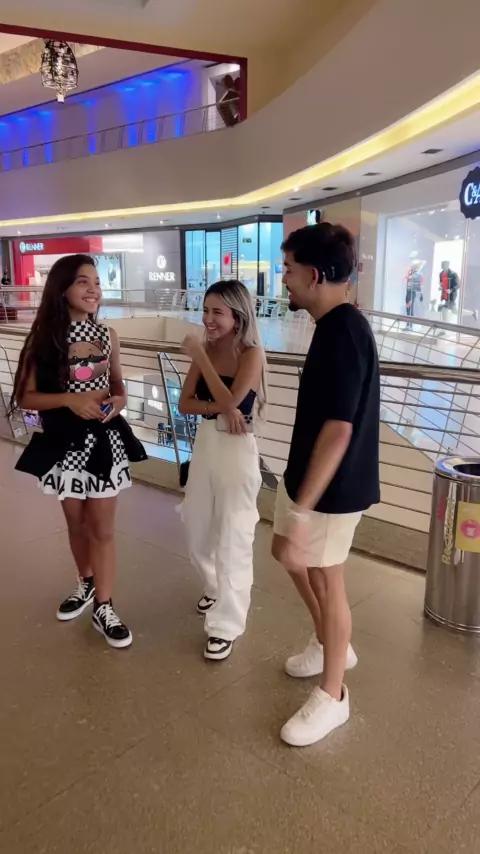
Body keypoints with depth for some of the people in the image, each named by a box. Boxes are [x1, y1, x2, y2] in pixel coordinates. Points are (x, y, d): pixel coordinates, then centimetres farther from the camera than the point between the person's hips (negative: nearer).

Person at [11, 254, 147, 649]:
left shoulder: (107, 335, 0)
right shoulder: (45, 338, -8)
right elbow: (24, 397, -9)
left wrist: (118, 401, -10)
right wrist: (70, 399, -23)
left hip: (105, 440, 1)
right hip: (65, 442, -1)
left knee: (103, 528, 5)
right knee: (77, 523, 17)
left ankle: (103, 607, 19)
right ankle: (87, 584, 41)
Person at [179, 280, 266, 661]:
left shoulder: (251, 354, -12)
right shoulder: (207, 350, 4)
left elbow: (231, 399, -24)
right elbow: (184, 403, -2)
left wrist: (200, 356, -17)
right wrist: (220, 408, -20)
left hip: (237, 450, -7)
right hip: (205, 444, 7)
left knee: (232, 537, 0)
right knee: (198, 530, 19)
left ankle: (226, 625, 12)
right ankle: (217, 588, 45)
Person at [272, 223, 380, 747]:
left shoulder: (343, 332, -24)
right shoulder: (337, 325, 8)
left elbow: (338, 430, -28)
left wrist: (302, 510, -28)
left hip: (331, 487, -10)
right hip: (307, 474, 10)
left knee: (325, 580, 5)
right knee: (291, 558, 23)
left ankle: (332, 696, 25)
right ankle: (330, 646, 44)